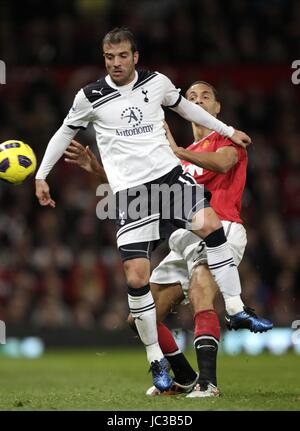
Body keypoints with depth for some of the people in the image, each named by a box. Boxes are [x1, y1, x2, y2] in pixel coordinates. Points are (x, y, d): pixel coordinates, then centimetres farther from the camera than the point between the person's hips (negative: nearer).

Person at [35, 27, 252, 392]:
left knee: (209, 223, -28)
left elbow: (185, 107, 25)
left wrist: (228, 131, 29)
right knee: (136, 277, -10)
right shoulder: (90, 97, 0)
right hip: (129, 189, -1)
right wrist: (41, 175, 17)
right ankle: (155, 359, 5)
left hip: (169, 173, 1)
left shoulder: (156, 82, 6)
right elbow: (65, 133, 16)